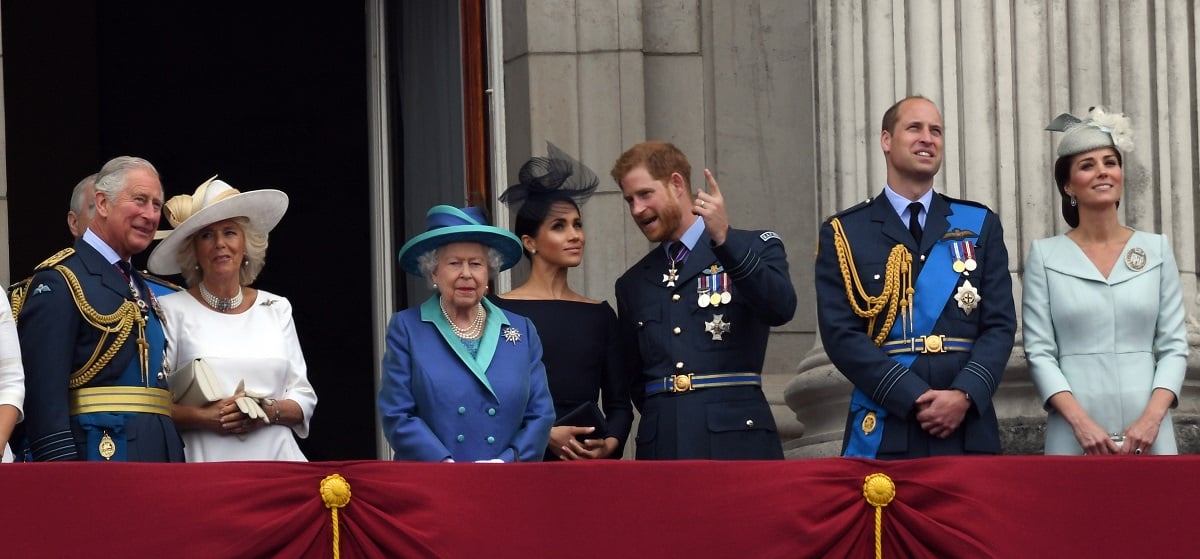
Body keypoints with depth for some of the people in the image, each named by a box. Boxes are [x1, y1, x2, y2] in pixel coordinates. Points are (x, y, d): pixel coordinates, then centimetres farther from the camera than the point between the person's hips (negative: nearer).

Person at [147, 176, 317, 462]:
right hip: (205, 462, -2)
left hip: (276, 459, 2)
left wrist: (269, 412, -6)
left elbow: (304, 398, 13)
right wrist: (203, 417, -16)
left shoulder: (277, 308, 14)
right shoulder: (173, 310, 4)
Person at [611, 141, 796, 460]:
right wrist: (662, 416, 9)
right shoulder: (632, 285, 19)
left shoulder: (755, 247, 6)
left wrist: (724, 239, -20)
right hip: (662, 447, 4)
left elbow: (781, 308, -14)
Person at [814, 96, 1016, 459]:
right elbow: (841, 334, -4)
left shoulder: (981, 225, 12)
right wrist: (915, 399, -14)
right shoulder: (845, 233, 5)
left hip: (968, 431, 2)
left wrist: (964, 395, -12)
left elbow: (999, 325, 5)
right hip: (883, 430, -2)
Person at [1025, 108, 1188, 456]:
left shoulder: (1157, 250, 8)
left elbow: (1173, 347, 5)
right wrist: (1080, 421, -13)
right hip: (1075, 436, -1)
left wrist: (1152, 418, -10)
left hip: (1147, 432, 1)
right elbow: (1039, 352, -1)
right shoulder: (1045, 256, 4)